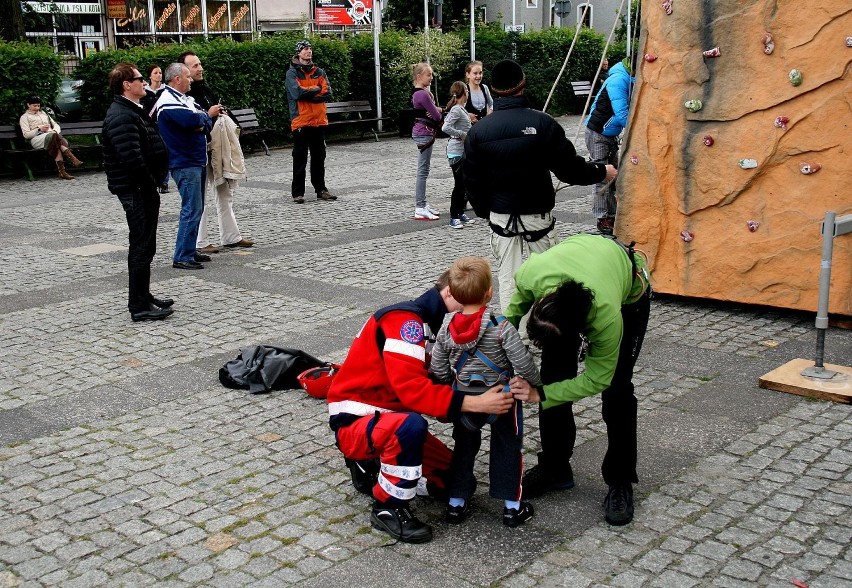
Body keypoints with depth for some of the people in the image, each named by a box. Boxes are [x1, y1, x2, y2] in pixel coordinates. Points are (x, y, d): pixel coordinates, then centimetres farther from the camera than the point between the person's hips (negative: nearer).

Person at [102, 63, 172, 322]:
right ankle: (139, 306, 1)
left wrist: (155, 181, 13)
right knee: (142, 245, -5)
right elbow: (131, 157, -27)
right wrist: (151, 184, -18)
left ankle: (143, 297, 27)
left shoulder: (134, 111, 17)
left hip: (144, 188, 11)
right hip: (136, 190, -11)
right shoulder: (121, 116, -18)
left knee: (145, 244, 17)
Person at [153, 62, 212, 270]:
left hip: (198, 161, 10)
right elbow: (193, 120, -29)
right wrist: (202, 117, -6)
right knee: (192, 210, -11)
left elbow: (207, 121, 9)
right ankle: (182, 257, -7)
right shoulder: (168, 101, -14)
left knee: (195, 208, 14)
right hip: (184, 164, -10)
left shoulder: (186, 99, 16)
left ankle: (190, 251, 23)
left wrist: (200, 121, -14)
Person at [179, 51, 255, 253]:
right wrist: (208, 115, -22)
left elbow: (221, 111, 28)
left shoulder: (206, 89, 14)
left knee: (225, 195, 15)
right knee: (201, 200, -3)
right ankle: (200, 243, 5)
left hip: (219, 151, 9)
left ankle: (231, 236, 25)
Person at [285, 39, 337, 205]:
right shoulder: (292, 73, -2)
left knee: (319, 158, 11)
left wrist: (307, 94, -11)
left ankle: (321, 189, 19)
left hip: (319, 121, 5)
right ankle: (297, 192, 4)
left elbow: (327, 93, -2)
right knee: (300, 158, -1)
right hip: (301, 121, -5)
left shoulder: (318, 72, 11)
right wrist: (316, 89, -7)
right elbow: (298, 92, -19)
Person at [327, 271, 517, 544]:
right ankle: (387, 509, -18)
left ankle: (374, 466, 18)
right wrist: (474, 403, -35)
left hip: (388, 418, 9)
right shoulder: (404, 319, -21)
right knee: (411, 425, -40)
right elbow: (411, 388, -33)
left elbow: (434, 384, 5)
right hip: (354, 423, -9)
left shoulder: (428, 324, 8)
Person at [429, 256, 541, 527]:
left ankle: (456, 504, 24)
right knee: (507, 447, 13)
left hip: (464, 398, 3)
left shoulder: (446, 328, -10)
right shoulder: (501, 328, -23)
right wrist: (536, 383, -1)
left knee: (464, 446, 20)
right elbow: (523, 363, -21)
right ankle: (512, 506, 19)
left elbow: (438, 370, -4)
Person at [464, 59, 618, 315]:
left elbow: (472, 181, 2)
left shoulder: (478, 130, -4)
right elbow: (568, 167, -9)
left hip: (500, 215, 2)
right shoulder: (542, 123, -12)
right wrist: (601, 172, 8)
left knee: (507, 276, 12)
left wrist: (484, 211, 17)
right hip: (538, 213, -2)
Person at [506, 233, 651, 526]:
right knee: (553, 375, -2)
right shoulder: (532, 273, -39)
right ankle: (555, 468, 16)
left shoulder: (606, 318, -44)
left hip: (629, 292, -4)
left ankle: (620, 483, 6)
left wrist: (540, 395, -32)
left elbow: (596, 379, -28)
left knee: (616, 387, -11)